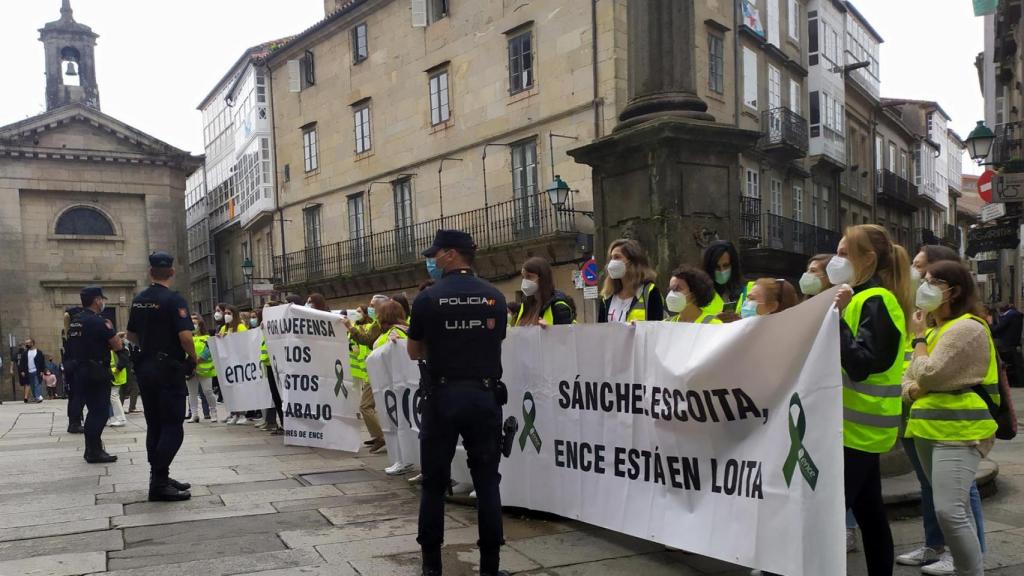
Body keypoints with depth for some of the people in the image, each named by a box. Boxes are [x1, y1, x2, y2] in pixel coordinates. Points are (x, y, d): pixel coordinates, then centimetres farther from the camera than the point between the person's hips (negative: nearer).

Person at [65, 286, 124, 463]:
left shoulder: (75, 322, 12)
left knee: (94, 410, 17)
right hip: (97, 372, -9)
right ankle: (95, 452, -2)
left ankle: (91, 449, 23)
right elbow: (117, 346, -15)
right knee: (100, 411, -3)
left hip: (80, 371, 9)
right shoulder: (98, 322, -16)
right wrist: (111, 330, 1)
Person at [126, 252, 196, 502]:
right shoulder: (174, 300, -15)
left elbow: (131, 334, 18)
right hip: (169, 369, -8)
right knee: (173, 427, -5)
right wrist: (193, 358, -7)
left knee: (154, 425, 13)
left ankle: (159, 477, 20)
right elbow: (185, 335, -23)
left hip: (145, 367, 8)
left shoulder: (139, 300, 9)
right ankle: (159, 483, -8)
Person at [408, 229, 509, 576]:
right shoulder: (495, 297, 1)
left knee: (434, 482, 10)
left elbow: (414, 353, 1)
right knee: (487, 481, 9)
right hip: (484, 395, 2)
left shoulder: (428, 298, -7)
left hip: (443, 396, -2)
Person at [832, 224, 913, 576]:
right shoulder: (865, 298, 16)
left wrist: (836, 316, -26)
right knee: (868, 511, 15)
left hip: (857, 427, -10)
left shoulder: (875, 301, -15)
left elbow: (861, 364, -24)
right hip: (860, 426, 10)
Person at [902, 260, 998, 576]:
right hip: (929, 428, 9)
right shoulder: (935, 329, 18)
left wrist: (918, 337, -4)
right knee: (953, 509, 15)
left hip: (959, 431, -9)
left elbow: (928, 375, -19)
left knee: (950, 511, -17)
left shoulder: (968, 328, -12)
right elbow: (910, 378, 16)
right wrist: (911, 389, -7)